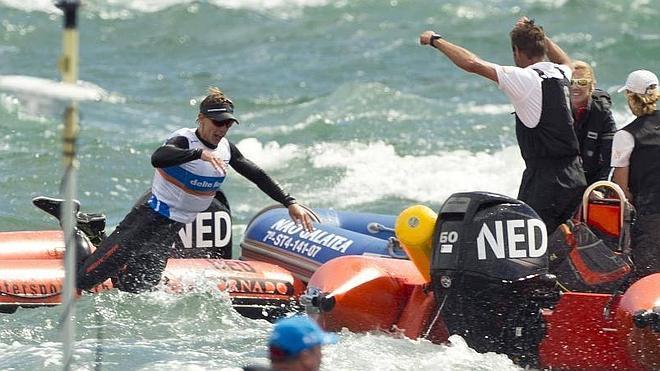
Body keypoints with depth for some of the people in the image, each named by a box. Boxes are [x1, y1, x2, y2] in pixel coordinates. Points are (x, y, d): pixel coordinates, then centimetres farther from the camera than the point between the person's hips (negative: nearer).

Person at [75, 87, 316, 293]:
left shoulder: (226, 149, 4)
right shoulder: (183, 140, -19)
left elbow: (257, 176, 13)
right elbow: (158, 158, -41)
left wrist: (290, 203, 7)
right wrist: (200, 153, -51)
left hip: (173, 228, 7)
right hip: (149, 218, -7)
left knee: (138, 289, 2)